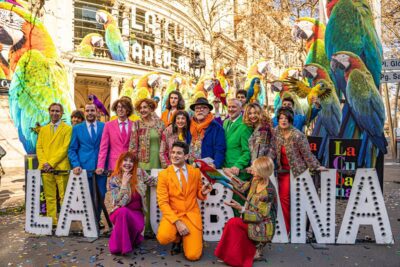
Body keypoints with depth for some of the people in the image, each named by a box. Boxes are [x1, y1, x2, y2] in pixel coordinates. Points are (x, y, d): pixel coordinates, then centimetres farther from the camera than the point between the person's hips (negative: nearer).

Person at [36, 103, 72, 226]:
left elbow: (65, 148, -7)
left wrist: (51, 163, -13)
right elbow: (39, 147, 12)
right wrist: (44, 162, -5)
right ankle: (51, 221, 15)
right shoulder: (43, 129, 20)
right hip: (45, 169, 5)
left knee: (64, 196, -2)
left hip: (61, 167, -4)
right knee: (49, 197, 8)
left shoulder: (67, 129, 2)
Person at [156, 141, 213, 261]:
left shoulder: (196, 172, 1)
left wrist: (203, 192, -13)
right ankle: (177, 239, 7)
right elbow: (163, 202, -10)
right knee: (163, 237, -31)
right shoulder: (163, 174, -6)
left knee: (193, 255, -13)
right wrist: (177, 222, -20)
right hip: (172, 214, 0)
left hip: (192, 215, 1)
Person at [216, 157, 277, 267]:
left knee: (233, 223, -20)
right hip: (255, 224, 8)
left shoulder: (268, 192, -26)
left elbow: (260, 216, -23)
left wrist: (240, 208, -31)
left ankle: (254, 252, -1)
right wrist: (230, 176, 15)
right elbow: (243, 188, 15)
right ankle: (256, 249, 11)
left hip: (263, 228, -7)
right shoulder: (256, 181, -4)